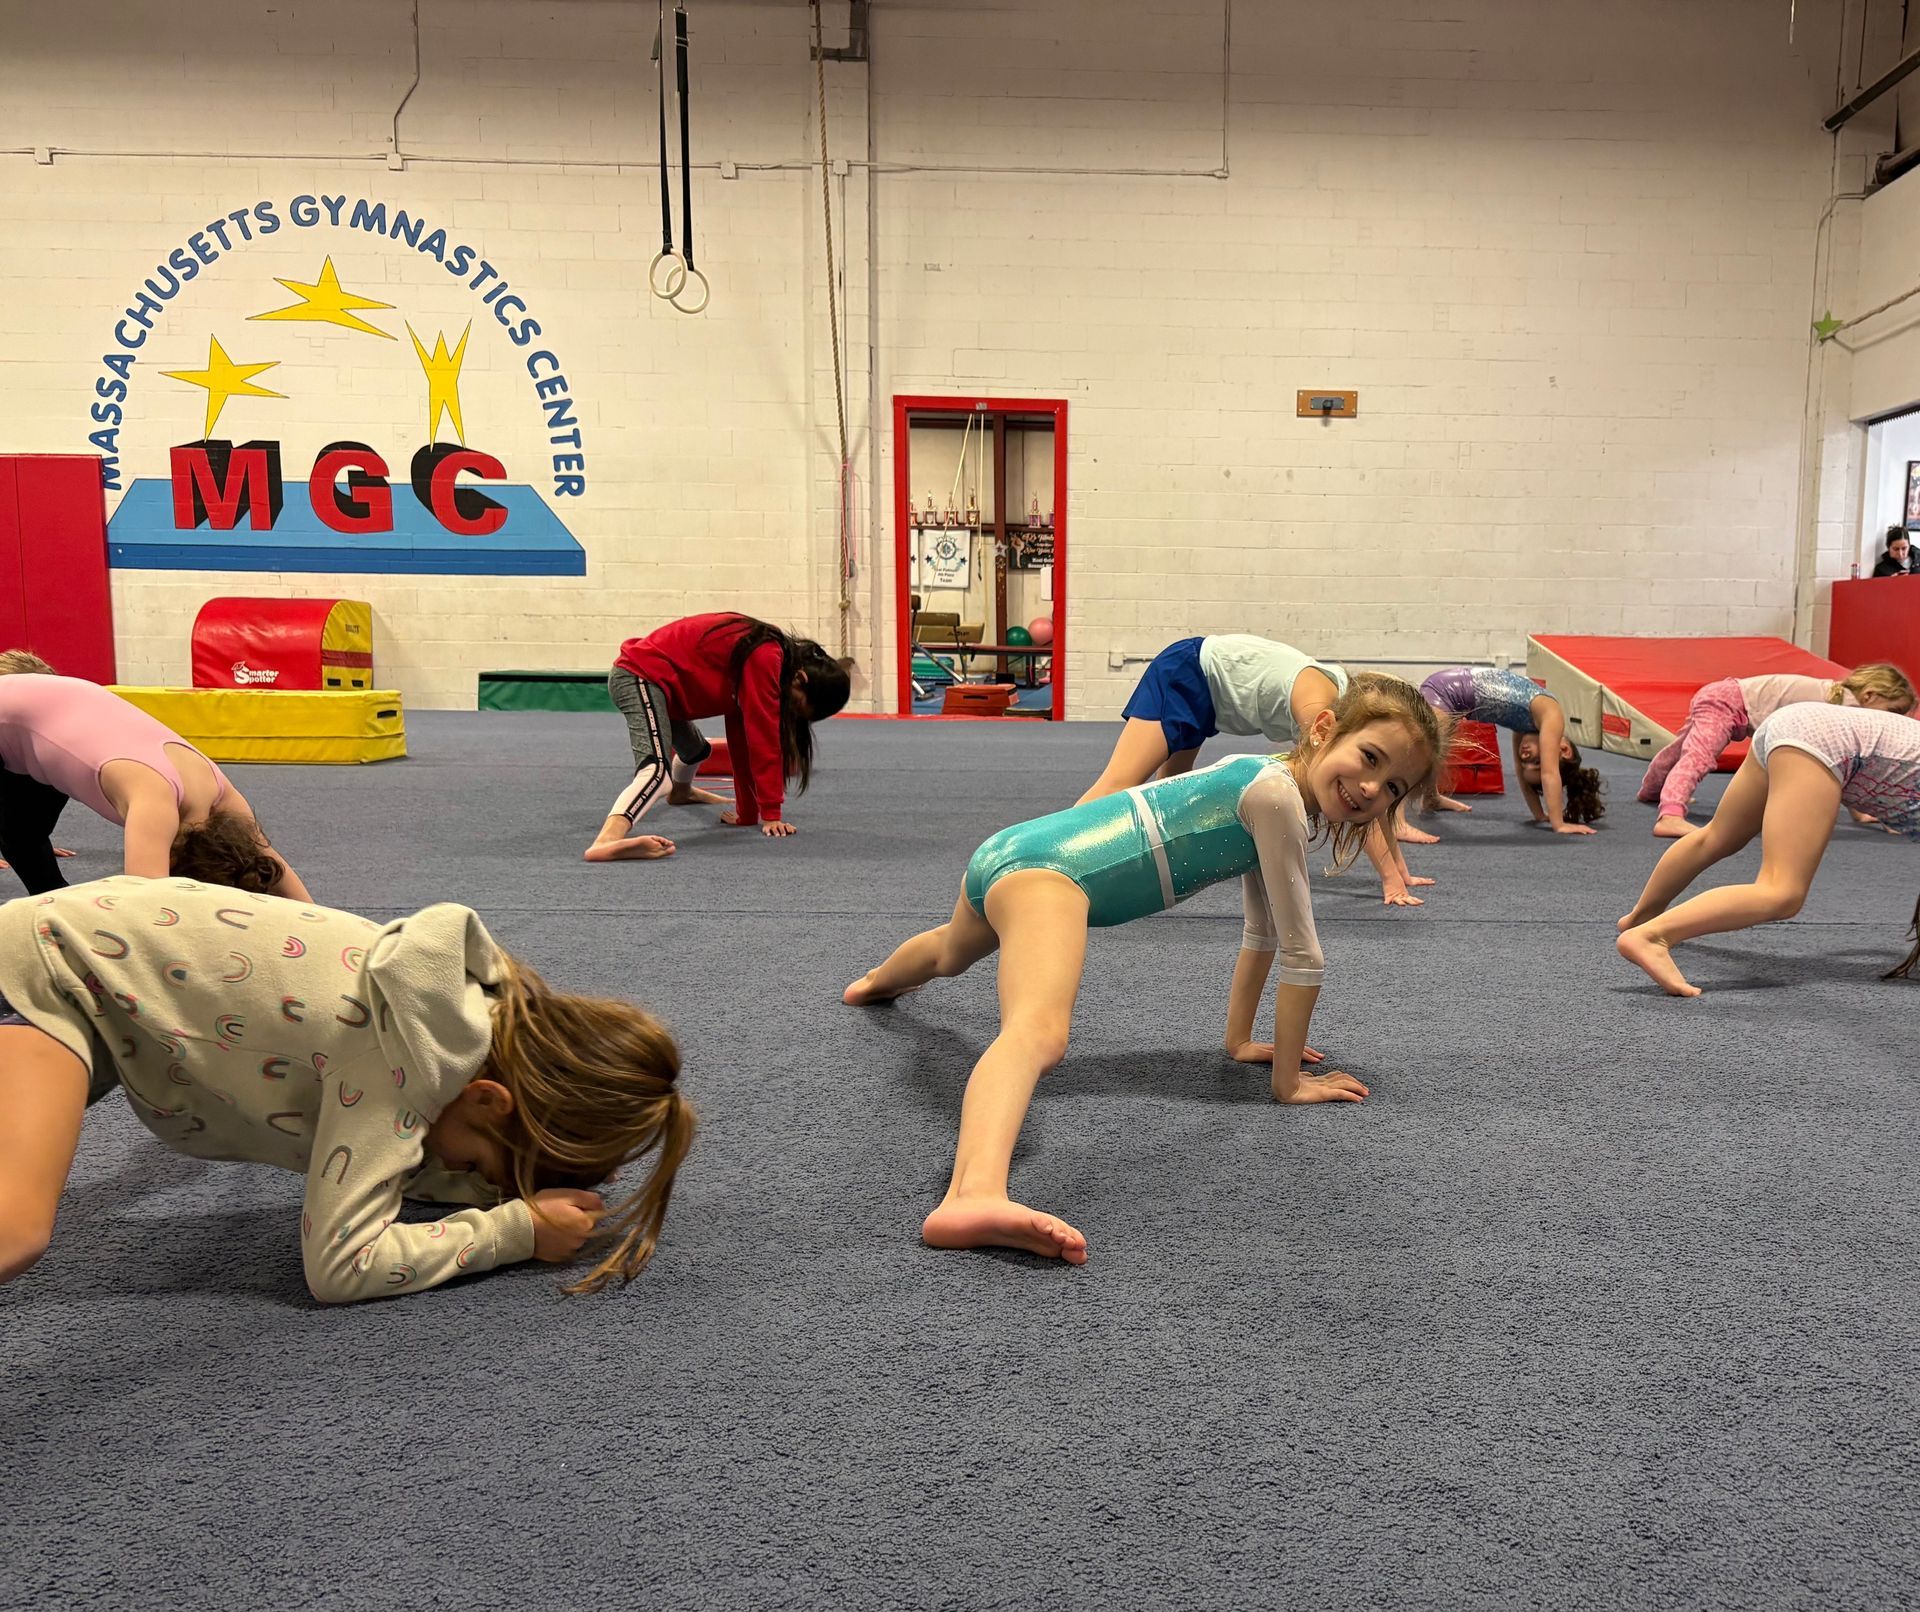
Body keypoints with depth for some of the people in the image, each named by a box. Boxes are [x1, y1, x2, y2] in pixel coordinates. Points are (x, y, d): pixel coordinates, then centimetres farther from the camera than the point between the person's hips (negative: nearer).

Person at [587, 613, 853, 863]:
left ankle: (680, 792, 68)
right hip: (641, 676, -11)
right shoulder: (765, 658, -19)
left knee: (696, 748, 33)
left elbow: (743, 740, 13)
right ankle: (606, 841, -57)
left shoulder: (760, 658, 9)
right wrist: (771, 814, -17)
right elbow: (763, 738, -22)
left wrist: (748, 813, 15)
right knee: (658, 769, -31)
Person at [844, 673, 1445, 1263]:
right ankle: (974, 1196, -66)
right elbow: (1301, 954, -10)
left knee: (951, 955, 44)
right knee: (1040, 1033, -39)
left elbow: (1262, 933, 26)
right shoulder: (1277, 793, -14)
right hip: (1043, 865, -11)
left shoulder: (1267, 790, 15)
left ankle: (877, 980, 77)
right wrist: (1288, 1081, -1)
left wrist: (1240, 1039, 34)